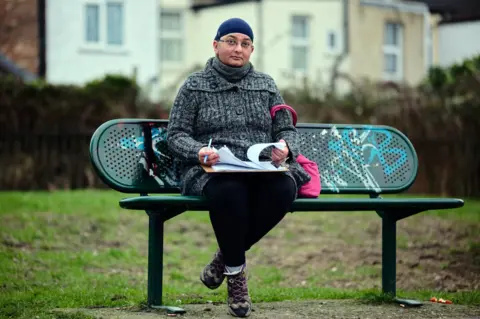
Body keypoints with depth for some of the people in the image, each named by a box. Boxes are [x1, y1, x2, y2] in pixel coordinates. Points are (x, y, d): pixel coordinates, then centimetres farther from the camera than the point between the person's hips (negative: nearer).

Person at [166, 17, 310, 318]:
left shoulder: (266, 84, 20)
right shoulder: (195, 86, 10)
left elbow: (287, 129, 18)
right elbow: (176, 135, 5)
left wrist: (286, 147, -7)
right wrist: (199, 152, -16)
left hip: (264, 169, 3)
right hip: (212, 171, -3)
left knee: (284, 188, -34)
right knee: (228, 190, -41)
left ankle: (226, 256, -14)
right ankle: (236, 272, -17)